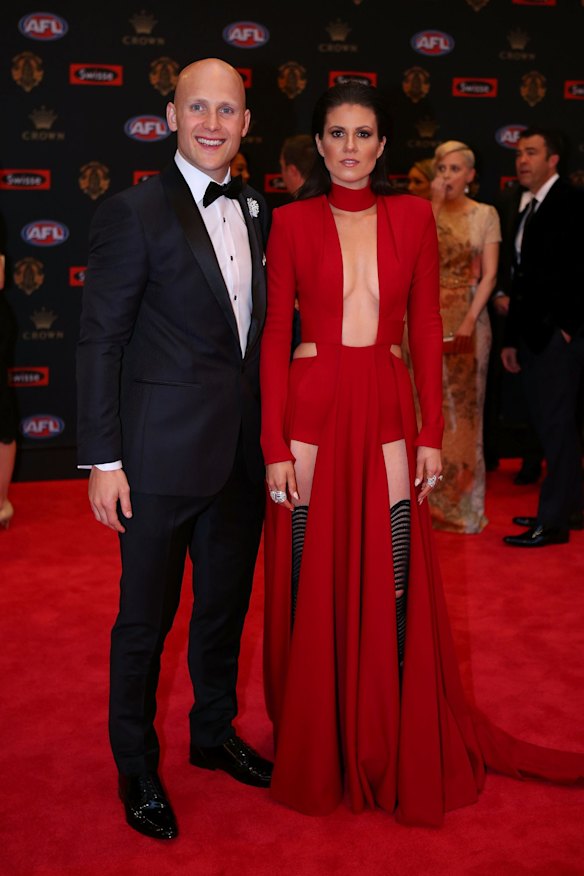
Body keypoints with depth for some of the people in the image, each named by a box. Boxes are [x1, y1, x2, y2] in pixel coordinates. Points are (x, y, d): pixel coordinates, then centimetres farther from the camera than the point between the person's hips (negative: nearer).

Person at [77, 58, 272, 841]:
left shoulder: (255, 213, 9)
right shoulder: (135, 213, -10)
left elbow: (255, 328, 12)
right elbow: (100, 341, -10)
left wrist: (267, 435, 8)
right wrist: (103, 460, -13)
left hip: (241, 454, 6)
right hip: (163, 457, -6)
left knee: (227, 606, 19)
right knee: (146, 620, 8)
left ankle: (214, 733, 41)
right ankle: (136, 768, 29)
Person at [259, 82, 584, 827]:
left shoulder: (411, 217, 7)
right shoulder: (293, 221, 2)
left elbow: (426, 330, 5)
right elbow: (275, 334, -1)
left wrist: (431, 435, 0)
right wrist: (274, 446, -7)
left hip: (385, 409, 1)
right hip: (312, 409, -1)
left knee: (393, 589, 3)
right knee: (309, 587, 6)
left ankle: (399, 748, 25)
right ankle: (313, 750, 26)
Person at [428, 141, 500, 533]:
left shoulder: (486, 214, 3)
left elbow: (489, 274, -4)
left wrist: (469, 320, -16)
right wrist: (435, 205, -11)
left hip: (468, 317, -2)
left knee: (463, 407, 2)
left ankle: (463, 501, 10)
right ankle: (430, 497, 11)